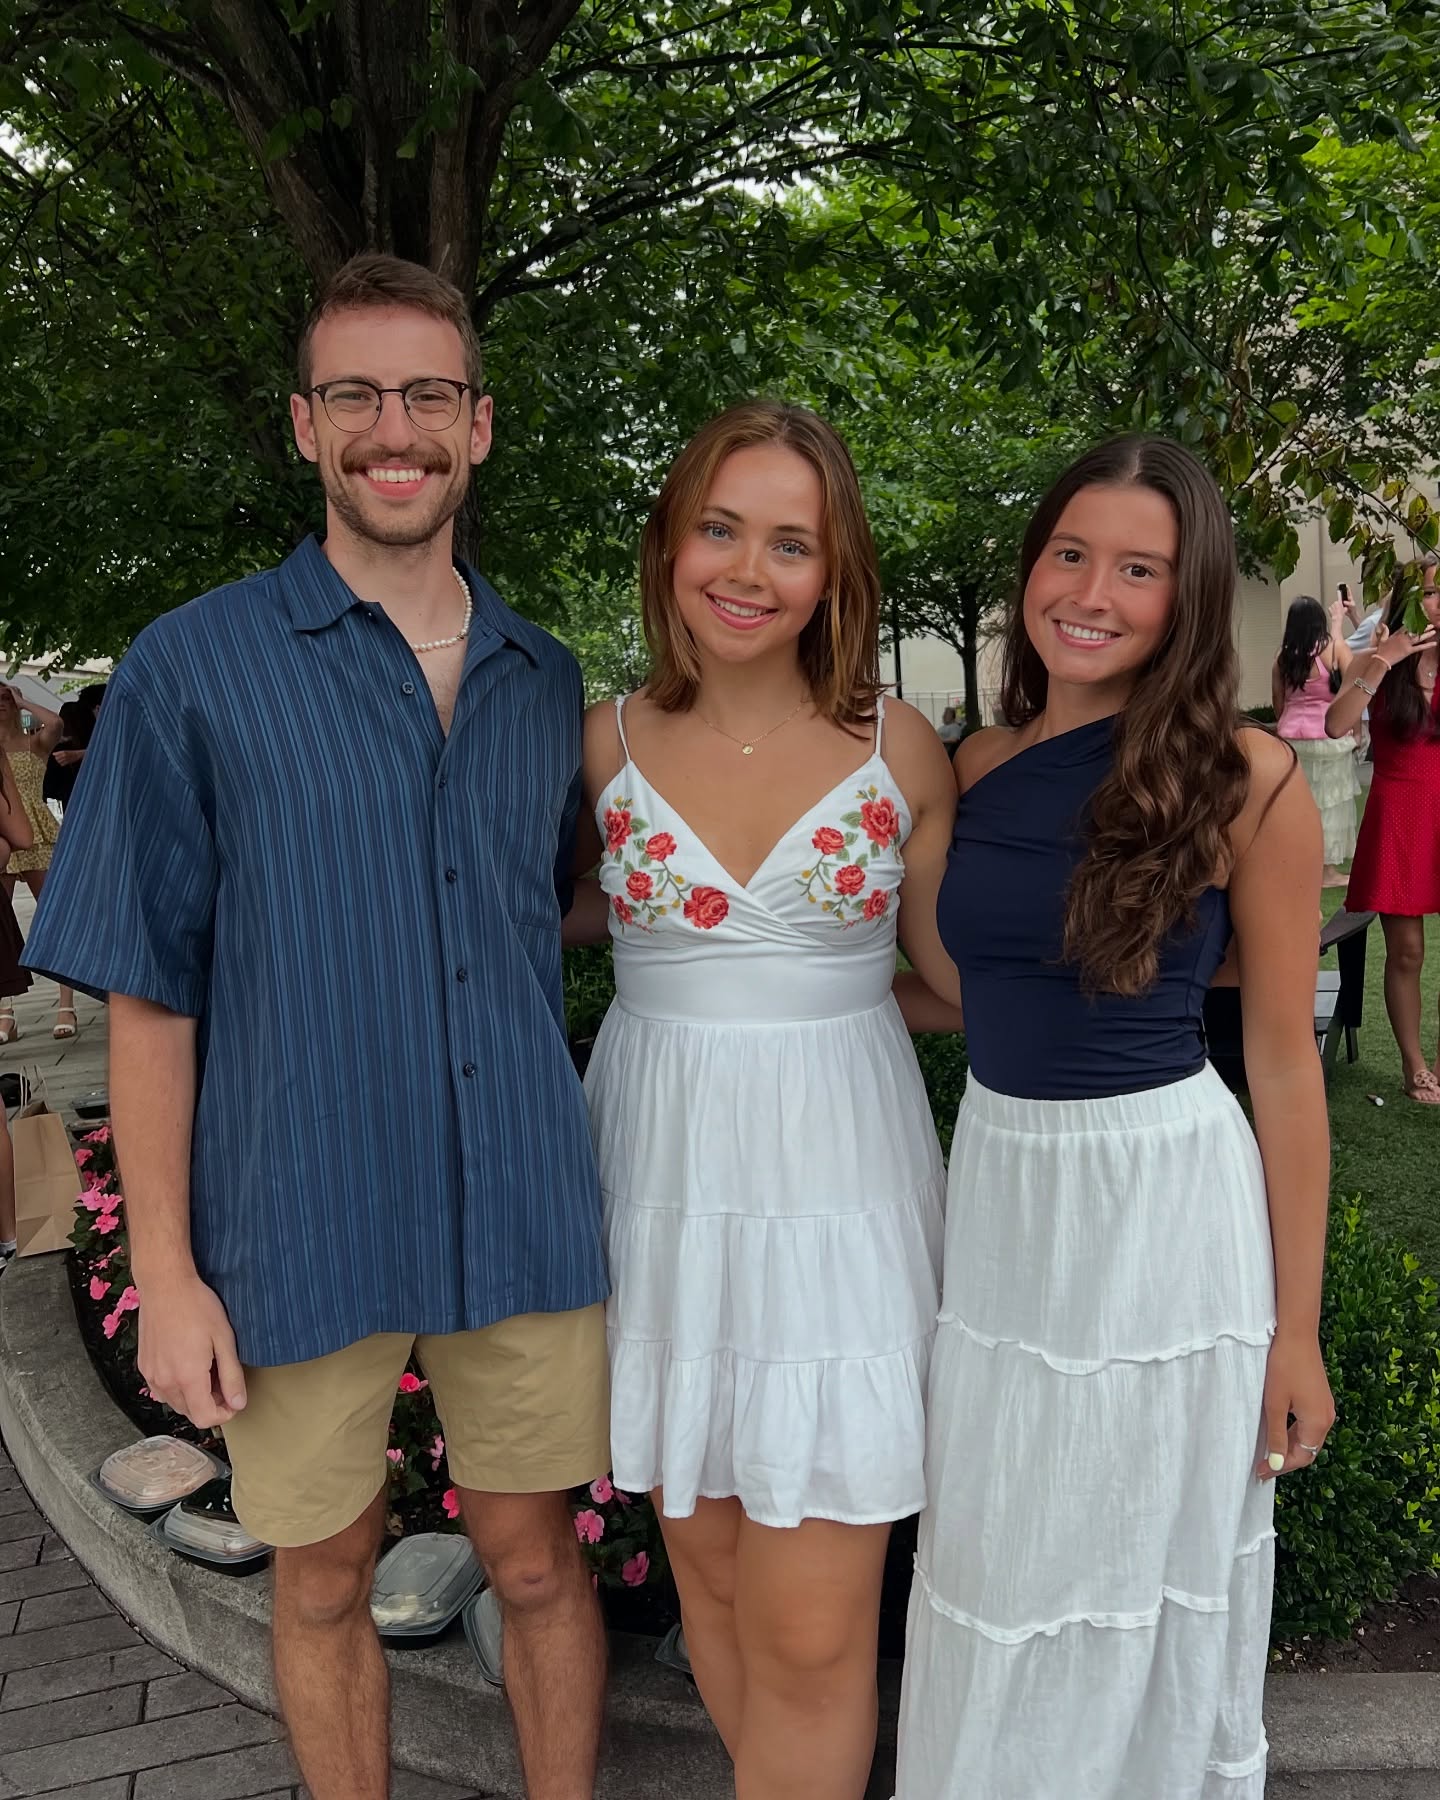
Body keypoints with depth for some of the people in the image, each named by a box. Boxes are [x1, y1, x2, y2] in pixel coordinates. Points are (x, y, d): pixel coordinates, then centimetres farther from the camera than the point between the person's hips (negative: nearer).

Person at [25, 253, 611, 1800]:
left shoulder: (547, 682, 5)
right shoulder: (193, 670, -5)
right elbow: (149, 993, -4)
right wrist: (164, 1271, -7)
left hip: (520, 1218, 3)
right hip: (299, 1226, -2)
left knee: (537, 1564, 16)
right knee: (324, 1582, 17)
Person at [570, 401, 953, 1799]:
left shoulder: (898, 748, -2)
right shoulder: (608, 741, 0)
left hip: (837, 1190, -1)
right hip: (659, 1186, 2)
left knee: (813, 1632, 1)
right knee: (706, 1563, 17)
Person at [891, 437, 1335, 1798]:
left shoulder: (1245, 780, -12)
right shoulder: (979, 766, 2)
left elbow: (1284, 1062, -7)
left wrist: (1296, 1327, -5)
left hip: (1165, 1208, -4)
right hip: (997, 1190, 4)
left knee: (1147, 1584, 15)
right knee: (994, 1571, 19)